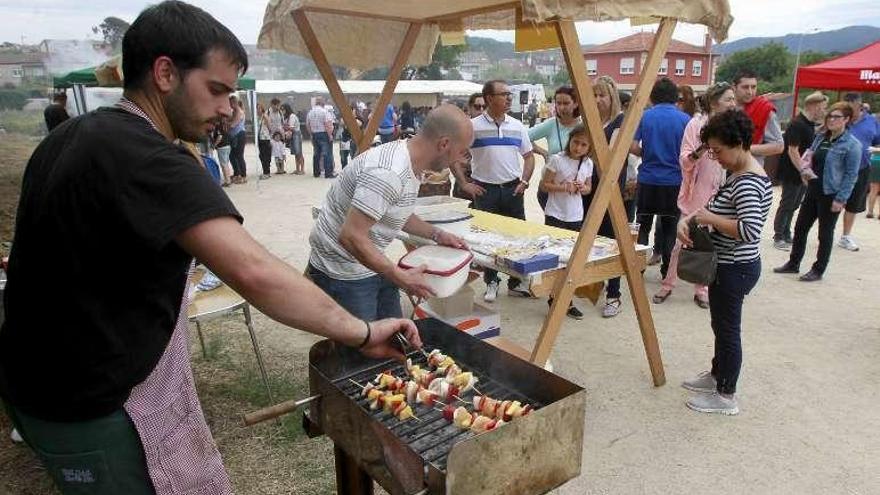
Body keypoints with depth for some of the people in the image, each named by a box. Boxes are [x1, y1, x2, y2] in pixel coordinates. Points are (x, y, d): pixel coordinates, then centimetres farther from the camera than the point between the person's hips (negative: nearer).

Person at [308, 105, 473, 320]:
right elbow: (351, 237, -31)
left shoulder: (412, 163, 2)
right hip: (343, 274, -9)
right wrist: (400, 277, -26)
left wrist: (436, 234, 7)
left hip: (372, 265, 9)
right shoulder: (387, 172, -30)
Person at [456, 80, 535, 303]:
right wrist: (464, 183, -5)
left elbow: (528, 156, 15)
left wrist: (524, 181, 4)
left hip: (513, 189, 3)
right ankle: (491, 283, 21)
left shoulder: (517, 126, 7)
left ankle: (515, 282, 22)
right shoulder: (473, 126, -6)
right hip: (485, 190, -3)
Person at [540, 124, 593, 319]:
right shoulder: (557, 159, -9)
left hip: (576, 217, 4)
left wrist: (582, 188, -7)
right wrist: (563, 187, -21)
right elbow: (544, 185, -7)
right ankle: (555, 299, 13)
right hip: (555, 215, -4)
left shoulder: (588, 163, 4)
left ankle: (566, 300, 19)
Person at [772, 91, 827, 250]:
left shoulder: (810, 124, 11)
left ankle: (786, 235, 23)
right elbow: (792, 151, -21)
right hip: (792, 174, -9)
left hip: (802, 173, 9)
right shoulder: (797, 124, -17)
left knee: (793, 206, 14)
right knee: (787, 205, -1)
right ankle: (778, 238, 8)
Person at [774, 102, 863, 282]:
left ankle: (818, 270, 19)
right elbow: (809, 158, 17)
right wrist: (805, 169, -6)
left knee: (825, 233, 6)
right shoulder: (820, 137, 7)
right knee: (800, 228, 11)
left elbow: (851, 175, -13)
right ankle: (793, 264, 25)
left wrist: (840, 199, -17)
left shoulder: (852, 144, -11)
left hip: (831, 195, -6)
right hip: (813, 191, 6)